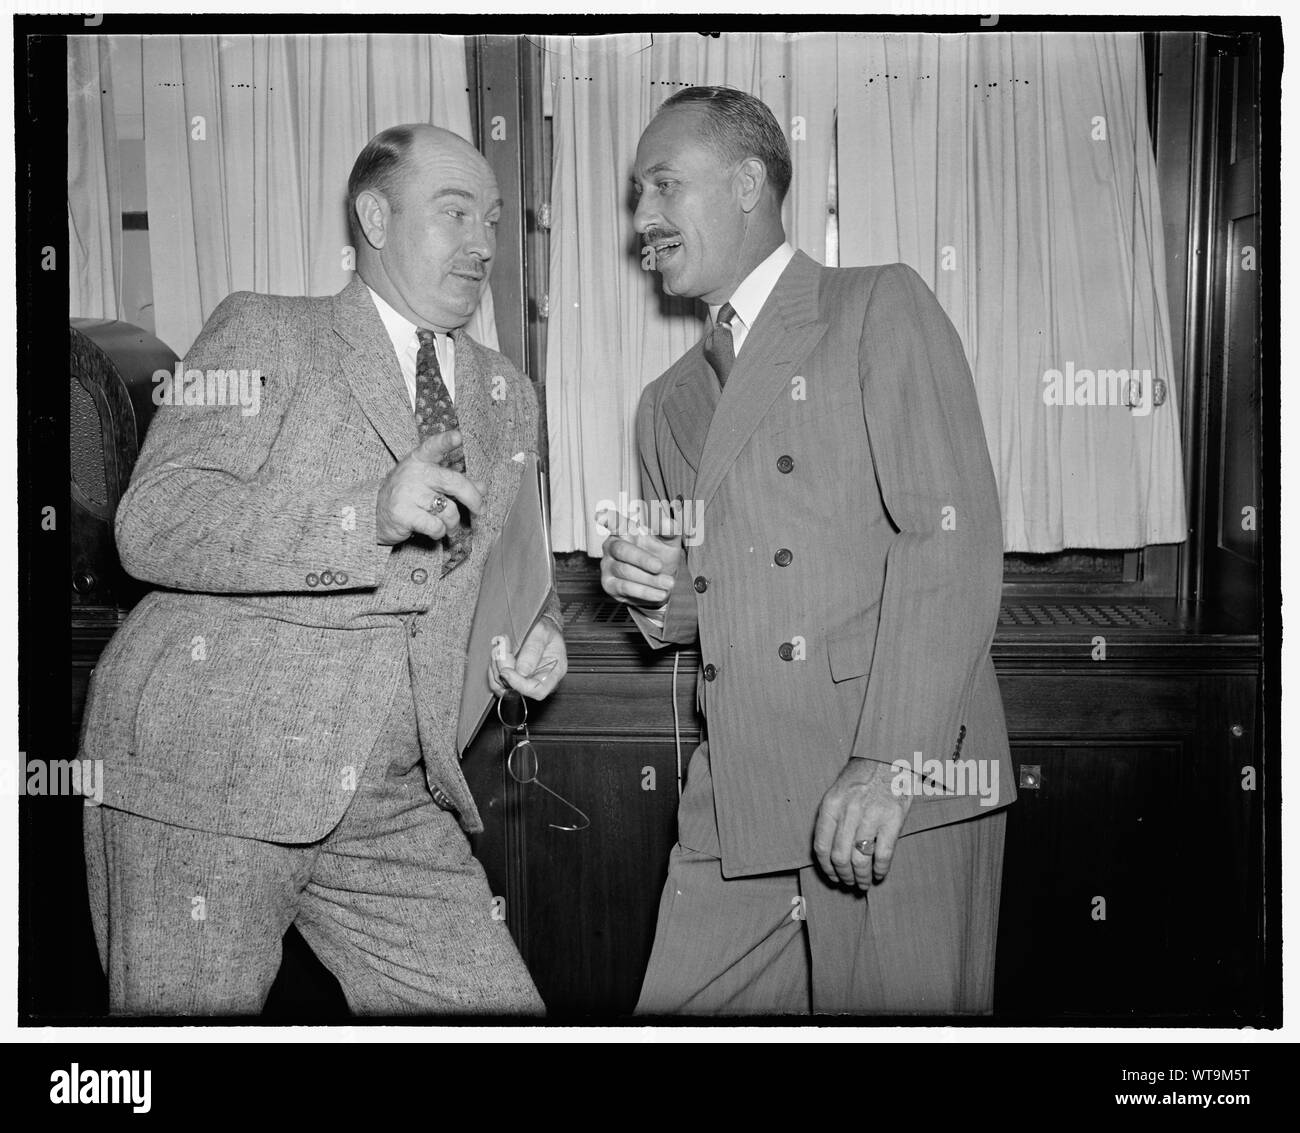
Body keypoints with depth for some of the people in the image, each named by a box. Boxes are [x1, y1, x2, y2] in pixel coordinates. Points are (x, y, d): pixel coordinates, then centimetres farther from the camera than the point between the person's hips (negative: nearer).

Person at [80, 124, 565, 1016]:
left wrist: (535, 628, 3)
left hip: (393, 802, 5)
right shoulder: (264, 332, -1)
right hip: (208, 773, -5)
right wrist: (371, 513, -25)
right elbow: (152, 525, -13)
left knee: (501, 1009, 2)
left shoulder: (507, 396, 16)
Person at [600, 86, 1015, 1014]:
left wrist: (887, 763, -19)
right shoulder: (670, 403, 21)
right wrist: (663, 593, 4)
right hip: (737, 805, 6)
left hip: (902, 788, -5)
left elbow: (954, 539, -11)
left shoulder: (883, 309, 1)